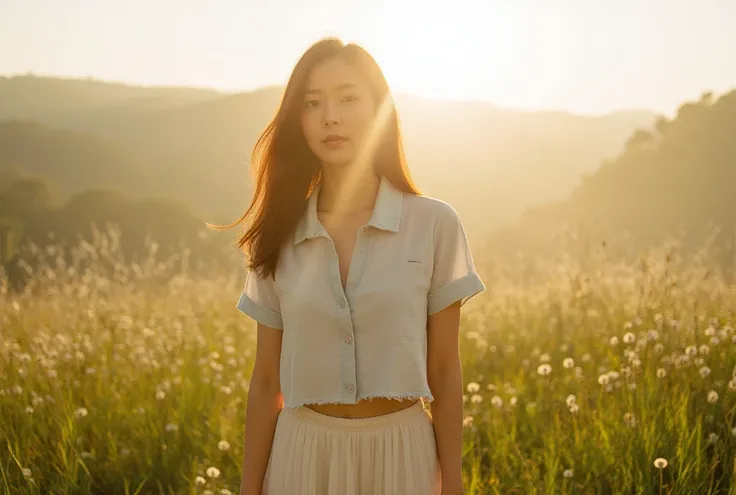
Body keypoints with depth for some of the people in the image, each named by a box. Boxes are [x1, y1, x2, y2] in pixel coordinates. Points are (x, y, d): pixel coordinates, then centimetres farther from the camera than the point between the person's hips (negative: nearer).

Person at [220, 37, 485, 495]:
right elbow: (266, 380, 4)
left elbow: (445, 372, -2)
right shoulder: (281, 237, 0)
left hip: (401, 450, -1)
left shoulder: (434, 224, -6)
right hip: (305, 452, 2)